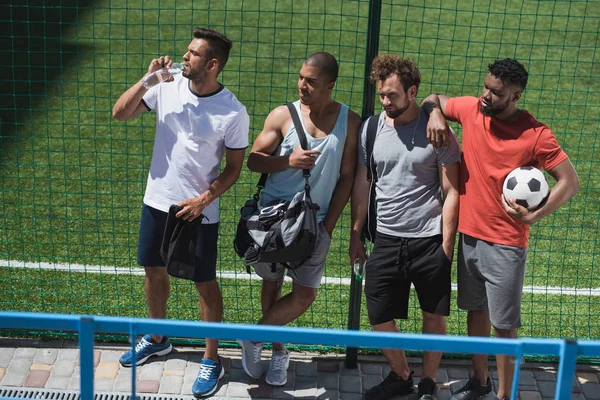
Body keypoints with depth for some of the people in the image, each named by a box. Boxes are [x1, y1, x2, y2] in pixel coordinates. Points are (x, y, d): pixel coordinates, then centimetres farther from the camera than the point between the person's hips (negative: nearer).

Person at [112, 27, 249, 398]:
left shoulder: (233, 113, -16)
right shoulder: (169, 87, -6)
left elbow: (234, 168, -8)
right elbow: (120, 113, -5)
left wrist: (203, 200, -19)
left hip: (199, 211, -5)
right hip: (157, 201, 5)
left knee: (206, 284, 6)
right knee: (155, 270, 20)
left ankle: (212, 360, 23)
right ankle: (157, 339, 44)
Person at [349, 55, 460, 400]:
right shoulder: (371, 128, 0)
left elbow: (451, 192, -5)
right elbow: (361, 185, 8)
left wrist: (447, 245, -6)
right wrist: (355, 235, 10)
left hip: (430, 241, -2)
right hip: (386, 241, 3)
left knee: (434, 316, 9)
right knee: (380, 320, 6)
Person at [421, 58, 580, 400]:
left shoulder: (536, 135, -16)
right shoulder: (471, 109, -4)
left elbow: (570, 182, -10)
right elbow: (434, 99, 14)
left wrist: (533, 216, -19)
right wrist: (435, 113, -9)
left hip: (505, 244, -5)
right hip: (468, 234, 5)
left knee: (504, 324, 2)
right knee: (476, 310, 18)